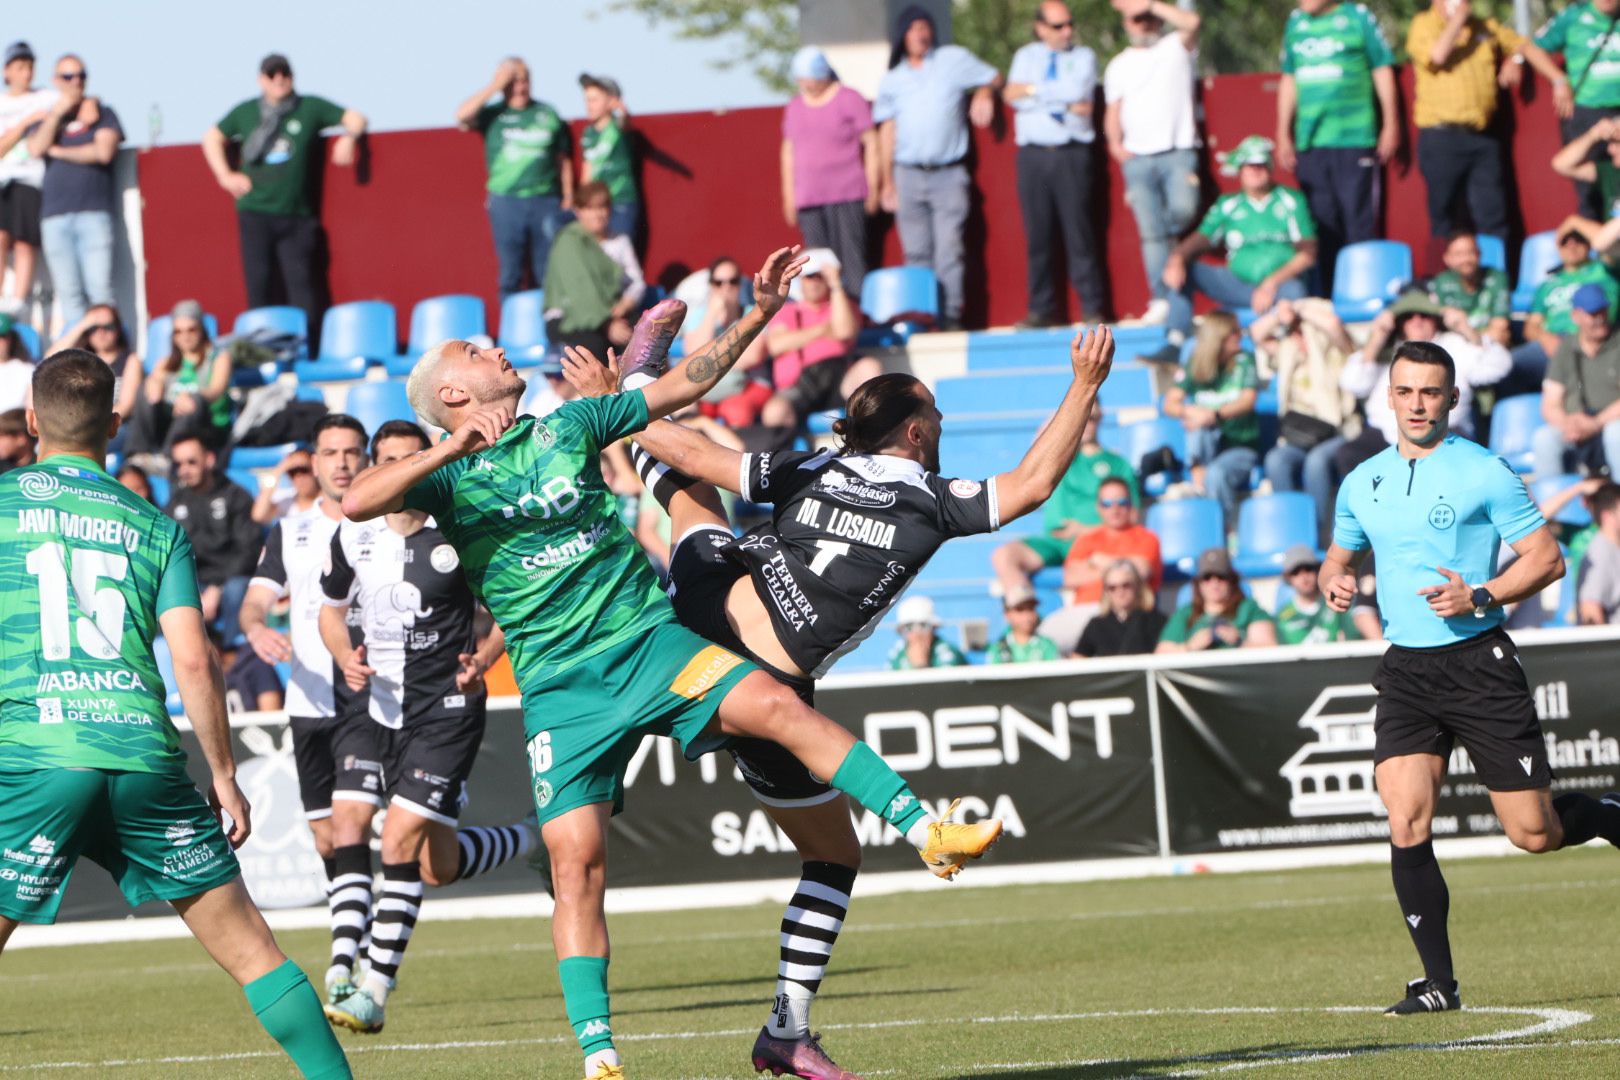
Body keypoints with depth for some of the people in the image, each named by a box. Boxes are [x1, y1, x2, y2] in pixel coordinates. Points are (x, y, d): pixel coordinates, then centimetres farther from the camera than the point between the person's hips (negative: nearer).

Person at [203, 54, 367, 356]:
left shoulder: (310, 108, 5)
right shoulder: (246, 112, 10)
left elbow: (355, 119, 9)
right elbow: (212, 138, 22)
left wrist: (348, 137, -13)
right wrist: (225, 176, 10)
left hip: (297, 216, -1)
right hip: (255, 213, 1)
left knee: (302, 284, -7)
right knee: (260, 286, -1)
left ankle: (310, 353, -5)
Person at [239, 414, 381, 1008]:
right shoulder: (289, 533, 13)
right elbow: (255, 600, 4)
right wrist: (257, 629, -19)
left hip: (372, 699, -4)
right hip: (309, 702, 4)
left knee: (350, 825, -18)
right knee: (325, 838, 9)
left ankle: (343, 965, -27)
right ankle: (350, 951, 24)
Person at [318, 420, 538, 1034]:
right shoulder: (352, 537, 2)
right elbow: (331, 609, 17)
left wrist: (481, 659, -17)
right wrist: (346, 657, -4)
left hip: (449, 709, -5)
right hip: (387, 710, 5)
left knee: (401, 840, -18)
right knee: (436, 867, 11)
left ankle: (374, 992, -14)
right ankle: (529, 843, 42)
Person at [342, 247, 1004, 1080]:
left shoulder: (566, 426, 12)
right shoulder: (450, 476, 3)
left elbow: (683, 386, 18)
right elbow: (356, 503, -14)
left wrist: (758, 315, 11)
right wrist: (451, 449, -20)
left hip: (649, 638, 2)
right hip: (560, 684, -2)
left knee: (776, 706, -21)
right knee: (576, 859, -10)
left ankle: (929, 836, -22)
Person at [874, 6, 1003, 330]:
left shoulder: (953, 60, 6)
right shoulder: (893, 79, 11)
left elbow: (993, 78, 17)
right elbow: (887, 131, 13)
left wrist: (983, 94, -5)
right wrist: (887, 181, 11)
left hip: (949, 175, -2)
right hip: (908, 175, 2)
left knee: (948, 252, -10)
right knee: (916, 253, 0)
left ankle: (951, 316, -11)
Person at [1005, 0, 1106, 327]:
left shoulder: (1084, 58, 11)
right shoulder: (1026, 57, 15)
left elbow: (1077, 92, -9)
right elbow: (1011, 95, -1)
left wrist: (1034, 90, -4)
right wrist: (1064, 101, -8)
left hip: (1071, 153, -2)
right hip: (1033, 155, 2)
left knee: (1078, 230, -6)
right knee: (1038, 234, 1)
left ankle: (1092, 309, -4)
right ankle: (1041, 309, 6)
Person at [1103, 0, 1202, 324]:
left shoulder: (1175, 47, 8)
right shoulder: (1118, 66, 17)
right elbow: (1113, 111, 15)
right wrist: (1115, 142, -4)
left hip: (1179, 151, -2)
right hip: (1138, 158, 2)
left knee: (1183, 210, -24)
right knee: (1150, 233, -4)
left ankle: (1173, 238, 10)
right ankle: (1161, 300, -2)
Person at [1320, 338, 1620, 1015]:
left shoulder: (1484, 472, -5)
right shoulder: (1363, 483, 10)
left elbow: (1546, 557, -4)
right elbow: (1339, 554, 26)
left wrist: (1479, 597, -18)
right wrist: (1334, 580, 3)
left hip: (1479, 663, -4)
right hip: (1405, 672, 4)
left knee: (1536, 833, -1)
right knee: (1407, 829, -11)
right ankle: (1439, 982, -3)